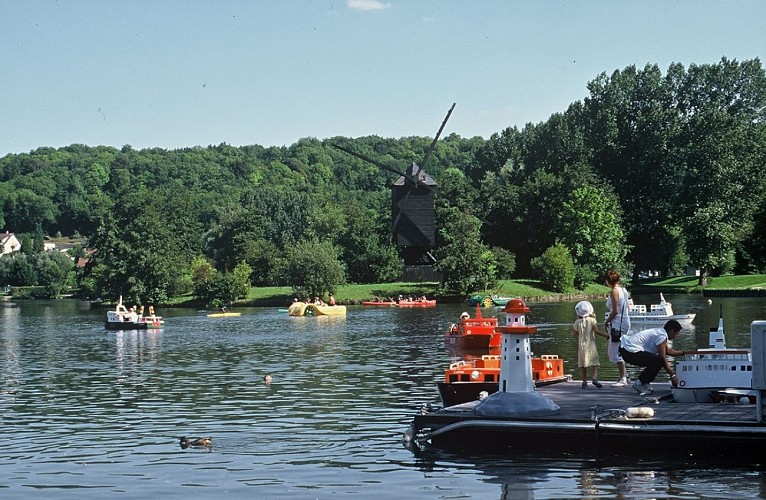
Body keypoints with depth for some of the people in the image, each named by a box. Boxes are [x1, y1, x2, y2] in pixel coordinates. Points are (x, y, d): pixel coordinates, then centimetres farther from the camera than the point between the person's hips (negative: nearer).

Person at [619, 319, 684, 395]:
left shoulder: (659, 332, 18)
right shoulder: (662, 336, -12)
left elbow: (668, 351, 30)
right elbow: (663, 358, -14)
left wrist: (683, 353, 32)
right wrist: (672, 375, -9)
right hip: (629, 351, -11)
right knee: (659, 361, -19)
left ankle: (644, 383, 19)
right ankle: (639, 384, -6)